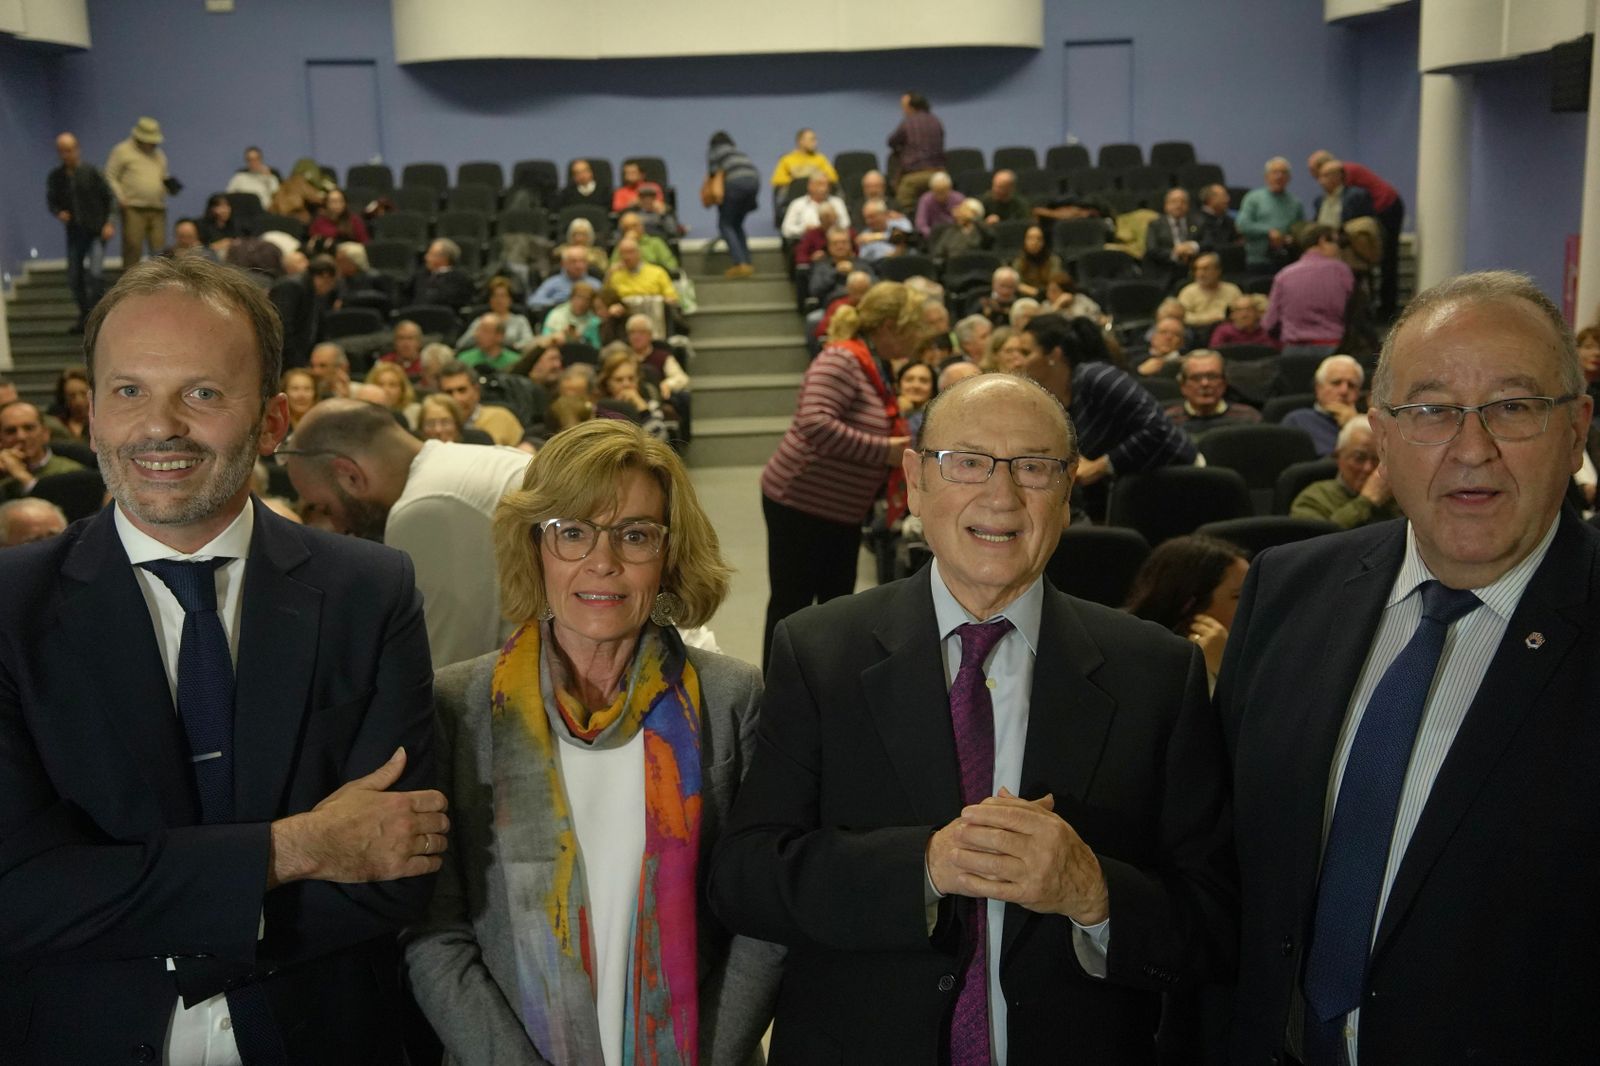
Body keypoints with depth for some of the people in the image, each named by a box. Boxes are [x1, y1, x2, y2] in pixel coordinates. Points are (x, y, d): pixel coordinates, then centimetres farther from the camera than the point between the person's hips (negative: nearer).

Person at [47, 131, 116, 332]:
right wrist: (59, 213, -9)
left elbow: (108, 197, -3)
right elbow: (51, 201, 13)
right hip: (74, 231, 4)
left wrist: (108, 223, -10)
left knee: (95, 273, -18)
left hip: (96, 230, -4)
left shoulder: (91, 171, -6)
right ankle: (84, 315, 22)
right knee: (74, 277, 5)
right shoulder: (55, 177, 3)